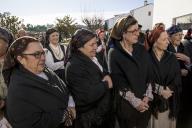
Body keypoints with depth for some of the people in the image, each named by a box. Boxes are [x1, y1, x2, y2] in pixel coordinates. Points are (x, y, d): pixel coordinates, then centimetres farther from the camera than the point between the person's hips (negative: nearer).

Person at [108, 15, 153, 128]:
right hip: (126, 104, -4)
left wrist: (147, 96, -7)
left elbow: (149, 74, 2)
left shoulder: (142, 49, 1)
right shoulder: (114, 53, -12)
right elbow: (119, 83, -15)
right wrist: (135, 102, -15)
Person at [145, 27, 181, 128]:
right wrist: (161, 90, -17)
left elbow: (177, 80, -4)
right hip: (153, 101, -3)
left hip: (170, 101, 3)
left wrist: (167, 90, -19)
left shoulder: (172, 57, 1)